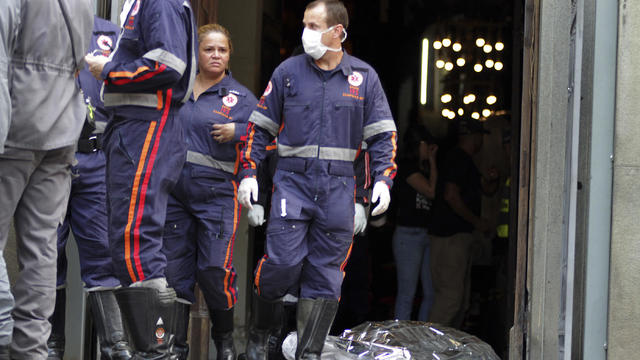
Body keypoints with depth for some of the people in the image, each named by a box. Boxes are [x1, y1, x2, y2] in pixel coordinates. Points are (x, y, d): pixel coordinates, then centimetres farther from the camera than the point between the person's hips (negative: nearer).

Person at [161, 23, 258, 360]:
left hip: (217, 195, -3)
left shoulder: (240, 97, 4)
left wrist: (236, 132, -12)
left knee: (214, 269, -10)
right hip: (174, 191, 3)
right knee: (175, 269, 5)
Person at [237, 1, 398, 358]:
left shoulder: (364, 77, 7)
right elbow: (260, 126, 11)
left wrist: (383, 180, -3)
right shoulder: (288, 71, 6)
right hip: (293, 181, -1)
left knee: (326, 274, 2)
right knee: (282, 262, -11)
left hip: (338, 187, 1)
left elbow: (383, 134, 9)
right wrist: (249, 173, 2)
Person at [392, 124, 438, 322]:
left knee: (431, 293, 8)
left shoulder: (425, 167, 15)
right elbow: (431, 191, -17)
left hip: (428, 234, 8)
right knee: (407, 294, -3)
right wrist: (432, 161, -9)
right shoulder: (406, 166, -9)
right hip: (409, 233, -8)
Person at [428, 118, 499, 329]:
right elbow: (451, 196, -22)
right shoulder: (458, 159, -12)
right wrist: (477, 221, -14)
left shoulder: (465, 161, 20)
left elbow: (487, 190, 27)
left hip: (460, 235, 11)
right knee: (451, 294, -14)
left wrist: (491, 179, 4)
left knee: (462, 298, 14)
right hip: (450, 235, -11)